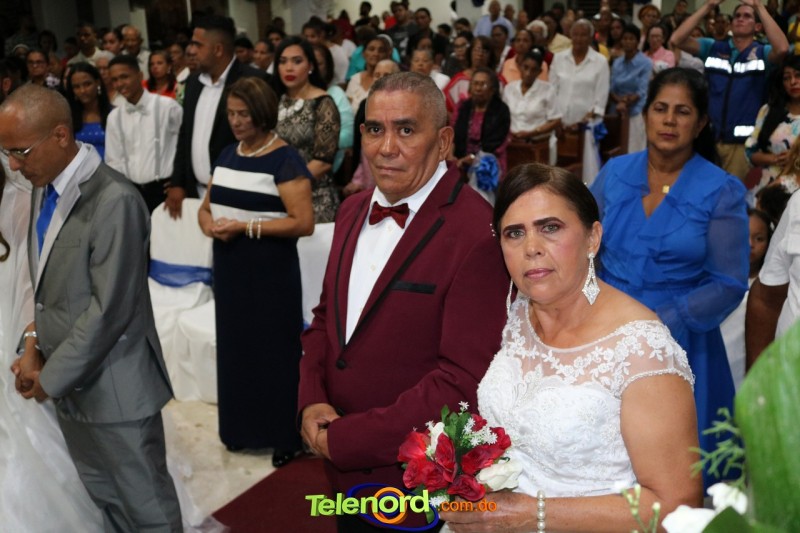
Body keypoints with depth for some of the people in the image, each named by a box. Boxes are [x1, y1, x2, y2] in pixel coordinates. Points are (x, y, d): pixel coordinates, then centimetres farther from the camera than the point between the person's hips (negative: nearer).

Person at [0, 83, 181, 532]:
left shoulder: (115, 201, -23)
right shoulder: (44, 187, 6)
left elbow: (109, 309, -23)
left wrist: (51, 377, -13)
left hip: (113, 385, -8)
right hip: (69, 380, 8)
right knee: (104, 494, 22)